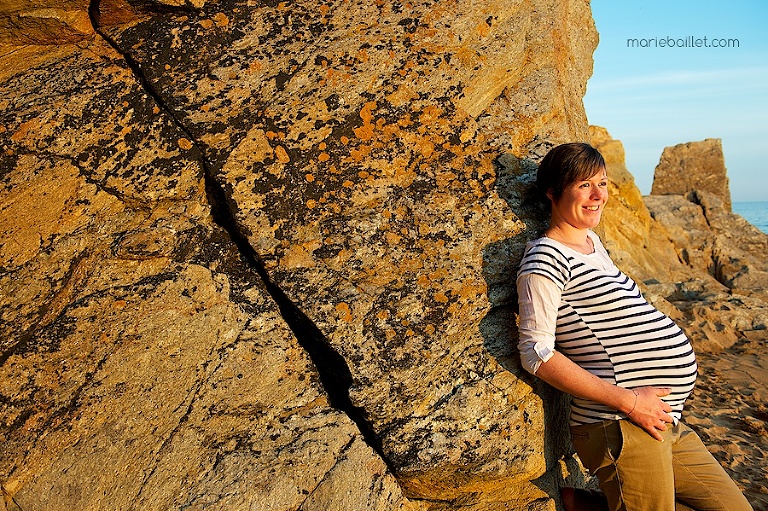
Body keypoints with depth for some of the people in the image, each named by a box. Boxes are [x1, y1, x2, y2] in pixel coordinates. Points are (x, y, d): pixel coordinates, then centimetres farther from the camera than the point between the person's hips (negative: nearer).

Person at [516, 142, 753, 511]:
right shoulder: (545, 259, -14)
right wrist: (629, 401, -19)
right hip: (621, 428, -9)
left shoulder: (592, 242, 14)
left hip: (667, 424, 9)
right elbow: (536, 353, -19)